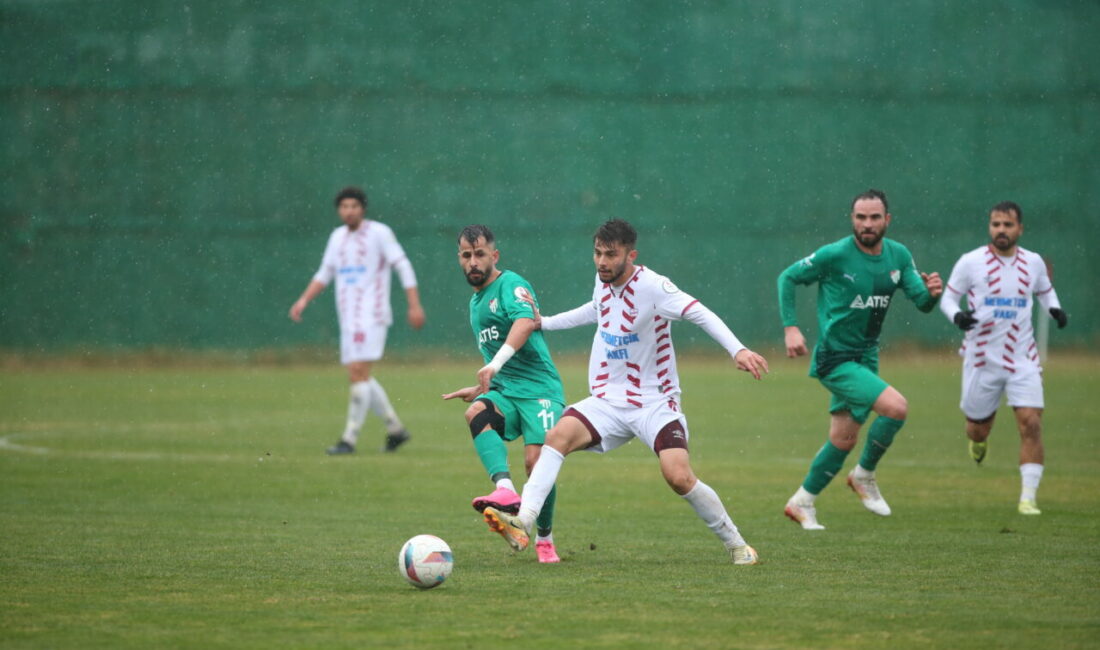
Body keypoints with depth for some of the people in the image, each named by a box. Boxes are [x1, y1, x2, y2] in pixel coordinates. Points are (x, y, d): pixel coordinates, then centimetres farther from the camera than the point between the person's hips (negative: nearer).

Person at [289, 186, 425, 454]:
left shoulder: (379, 232, -5)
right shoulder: (338, 236, 14)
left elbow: (403, 266, -7)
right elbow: (324, 274, 22)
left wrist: (414, 304, -14)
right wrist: (303, 300, 9)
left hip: (372, 315, -7)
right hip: (349, 317, 8)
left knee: (359, 372, -14)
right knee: (358, 377, 7)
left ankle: (349, 439, -14)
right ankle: (395, 429, 20)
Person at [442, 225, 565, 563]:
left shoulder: (510, 285, -4)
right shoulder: (475, 302, 23)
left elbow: (526, 321, -27)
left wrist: (495, 364, -39)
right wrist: (481, 389, 26)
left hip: (538, 387, -6)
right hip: (503, 391, 6)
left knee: (537, 461, -18)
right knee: (476, 413, -29)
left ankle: (545, 539, 6)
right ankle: (505, 489, -47)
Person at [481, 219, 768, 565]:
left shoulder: (651, 286, -16)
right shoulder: (603, 282, 5)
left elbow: (700, 313, -27)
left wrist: (737, 349, -40)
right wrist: (544, 323, 33)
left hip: (654, 403, -5)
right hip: (609, 403, 5)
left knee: (679, 476, -20)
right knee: (558, 436, -21)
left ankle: (736, 544, 2)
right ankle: (522, 524, -29)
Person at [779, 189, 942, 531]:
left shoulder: (898, 256, 2)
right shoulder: (835, 255, -15)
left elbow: (922, 303, 1)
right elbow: (788, 277, -5)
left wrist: (932, 292, -23)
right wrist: (790, 327, -13)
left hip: (865, 358, 7)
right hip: (834, 358, -7)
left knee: (843, 441, 12)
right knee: (896, 407, -22)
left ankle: (802, 502, 28)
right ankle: (865, 475, -1)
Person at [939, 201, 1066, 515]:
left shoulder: (1033, 262, 3)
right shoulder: (971, 262, -6)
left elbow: (1045, 290, 22)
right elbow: (948, 298, 2)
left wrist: (1054, 308, 0)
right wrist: (957, 315, -20)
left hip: (1022, 359, 1)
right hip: (982, 358, -1)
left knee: (1031, 424, -15)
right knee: (979, 428, 10)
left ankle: (1028, 498, -11)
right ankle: (978, 442, 51)